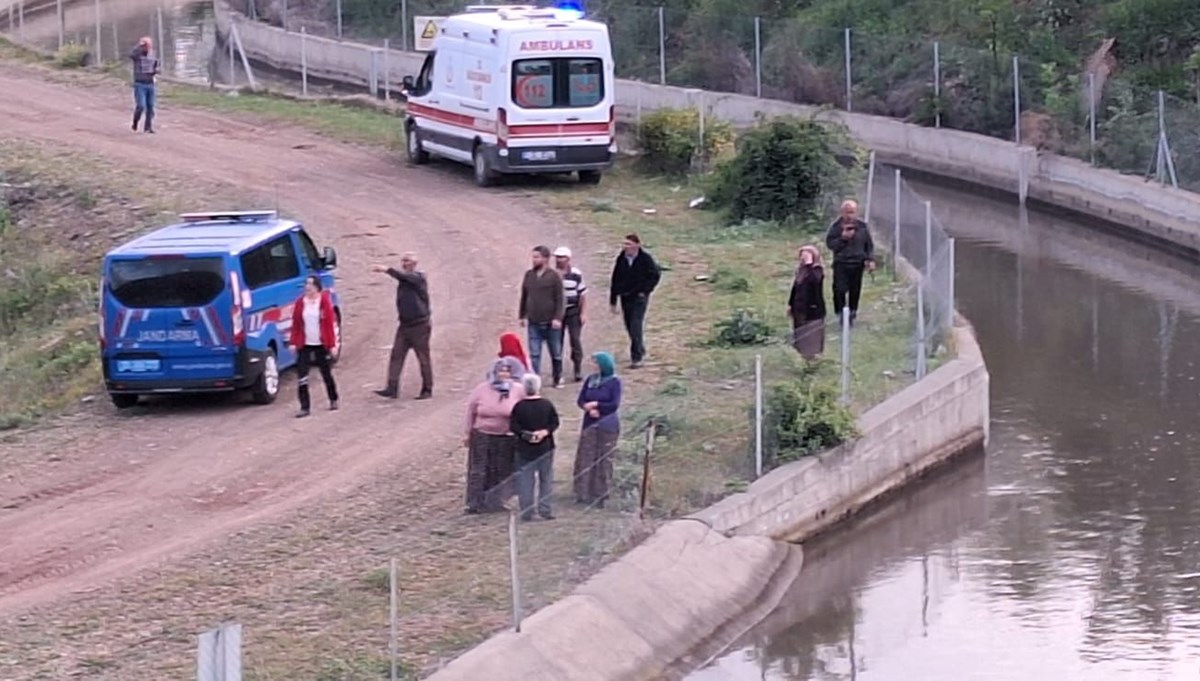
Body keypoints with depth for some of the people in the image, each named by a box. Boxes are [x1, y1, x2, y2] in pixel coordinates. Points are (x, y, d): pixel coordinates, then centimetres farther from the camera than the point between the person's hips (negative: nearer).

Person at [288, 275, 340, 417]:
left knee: (327, 374, 12)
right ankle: (304, 407, -4)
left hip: (322, 345, -2)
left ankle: (333, 400, 33)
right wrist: (293, 342, -2)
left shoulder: (324, 301, -6)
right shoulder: (300, 303, 1)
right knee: (302, 376, -6)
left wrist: (332, 344, -8)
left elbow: (330, 323, -6)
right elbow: (295, 324, 4)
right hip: (304, 345, 2)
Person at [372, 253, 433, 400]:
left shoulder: (418, 278, -9)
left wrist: (387, 270, -33)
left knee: (424, 358, 1)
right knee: (396, 356, -4)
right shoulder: (403, 280, 13)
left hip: (420, 325, -7)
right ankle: (392, 388, -8)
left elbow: (403, 276, -27)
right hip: (404, 325, 7)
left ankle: (427, 390, 9)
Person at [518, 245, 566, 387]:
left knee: (556, 353, 11)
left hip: (550, 323, -3)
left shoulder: (554, 276, -7)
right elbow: (524, 297, 13)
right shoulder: (529, 275, 6)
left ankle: (557, 379, 25)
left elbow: (560, 299, -9)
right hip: (533, 323, 3)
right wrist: (522, 315, 13)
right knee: (534, 354, 0)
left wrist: (557, 318, -16)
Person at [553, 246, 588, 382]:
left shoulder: (576, 274, -4)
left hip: (573, 312, -2)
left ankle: (578, 370, 5)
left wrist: (583, 313, -3)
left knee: (576, 340, -4)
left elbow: (582, 294, 0)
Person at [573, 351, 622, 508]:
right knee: (585, 458, 3)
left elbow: (614, 405, -13)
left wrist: (595, 405, -9)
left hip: (607, 426, -4)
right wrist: (589, 409, -14)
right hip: (590, 424, 4)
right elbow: (580, 400, 5)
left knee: (604, 460, 0)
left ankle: (600, 495, 7)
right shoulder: (590, 380, 7)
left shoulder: (614, 382, -6)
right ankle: (584, 494, 11)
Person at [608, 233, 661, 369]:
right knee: (630, 327, 12)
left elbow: (655, 275, -3)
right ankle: (640, 351, 31)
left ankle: (637, 356, -10)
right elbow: (615, 280, 6)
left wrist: (645, 290, -8)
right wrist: (613, 300, 7)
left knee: (636, 327, -13)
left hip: (639, 297, -5)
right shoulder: (621, 259, 1)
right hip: (625, 298, 5)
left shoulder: (645, 259, -11)